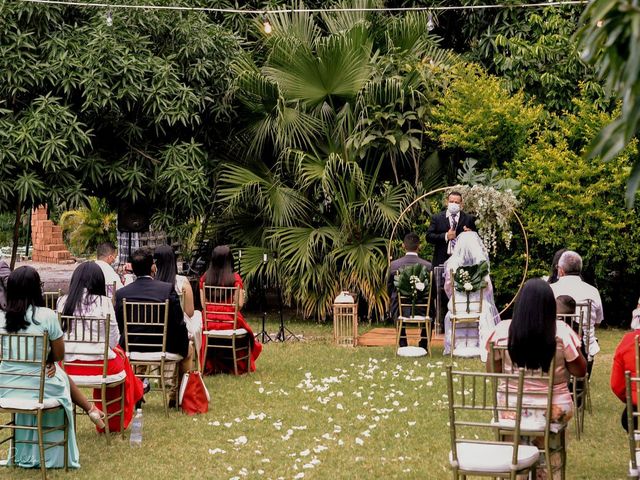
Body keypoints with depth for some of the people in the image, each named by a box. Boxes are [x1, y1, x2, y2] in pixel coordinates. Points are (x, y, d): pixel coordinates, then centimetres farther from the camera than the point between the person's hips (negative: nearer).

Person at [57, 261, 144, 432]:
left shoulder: (63, 302, 0)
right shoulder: (104, 302, -8)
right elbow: (114, 339, -3)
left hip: (69, 365, 4)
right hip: (99, 365, -4)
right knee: (120, 356, 30)